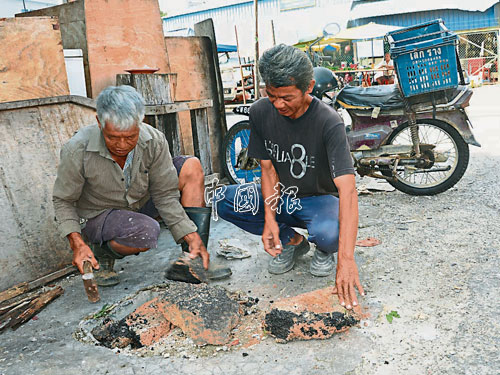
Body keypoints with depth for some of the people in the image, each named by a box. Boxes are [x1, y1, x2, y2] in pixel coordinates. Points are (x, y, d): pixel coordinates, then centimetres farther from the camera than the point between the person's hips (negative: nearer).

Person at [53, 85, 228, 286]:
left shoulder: (154, 141, -19)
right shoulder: (77, 150, -25)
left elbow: (165, 195, -14)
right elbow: (63, 201, -12)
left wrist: (193, 237, -22)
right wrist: (77, 243, -26)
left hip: (141, 204, 5)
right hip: (99, 215, -4)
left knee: (191, 166, -13)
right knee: (146, 232, -38)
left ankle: (194, 259, -13)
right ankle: (100, 250, -2)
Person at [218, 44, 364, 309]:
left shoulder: (328, 122, -26)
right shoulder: (260, 112, -11)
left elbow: (348, 190, -34)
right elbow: (268, 168, -4)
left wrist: (346, 259, -42)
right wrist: (269, 218, -21)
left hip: (319, 199, -4)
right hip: (280, 197, 5)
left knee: (328, 233, -39)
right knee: (225, 201, -20)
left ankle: (324, 249, 3)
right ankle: (291, 240, 2)